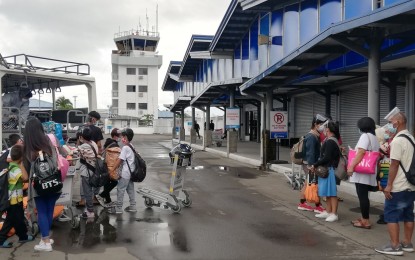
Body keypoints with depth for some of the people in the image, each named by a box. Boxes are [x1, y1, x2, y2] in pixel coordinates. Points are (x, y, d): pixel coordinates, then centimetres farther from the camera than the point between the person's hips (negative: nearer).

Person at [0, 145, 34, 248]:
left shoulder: (10, 166, 3)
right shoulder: (15, 169, -26)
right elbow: (25, 178, -41)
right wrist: (21, 164, -31)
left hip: (15, 198, 9)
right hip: (14, 199, -9)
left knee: (19, 218, 17)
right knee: (11, 220, 5)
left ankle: (23, 236, 26)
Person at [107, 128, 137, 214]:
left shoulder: (125, 148, -17)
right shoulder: (131, 147, 9)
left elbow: (120, 160, -17)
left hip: (125, 173, -9)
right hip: (131, 172, 9)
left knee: (120, 189, -1)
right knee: (130, 189, 14)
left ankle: (118, 208, 5)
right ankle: (132, 206, 20)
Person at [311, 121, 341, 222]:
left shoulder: (330, 142, -17)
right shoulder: (333, 140, 15)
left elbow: (326, 158, -23)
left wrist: (315, 165, -15)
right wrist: (317, 165, 13)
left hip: (330, 169, -10)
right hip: (328, 169, 10)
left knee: (332, 193, -6)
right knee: (328, 192, 14)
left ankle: (334, 214, -3)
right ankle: (328, 212, 21)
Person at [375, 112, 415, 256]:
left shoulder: (397, 140, -18)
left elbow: (394, 164, -20)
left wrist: (389, 185, -17)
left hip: (398, 187, -9)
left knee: (391, 216, -2)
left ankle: (395, 246, 1)